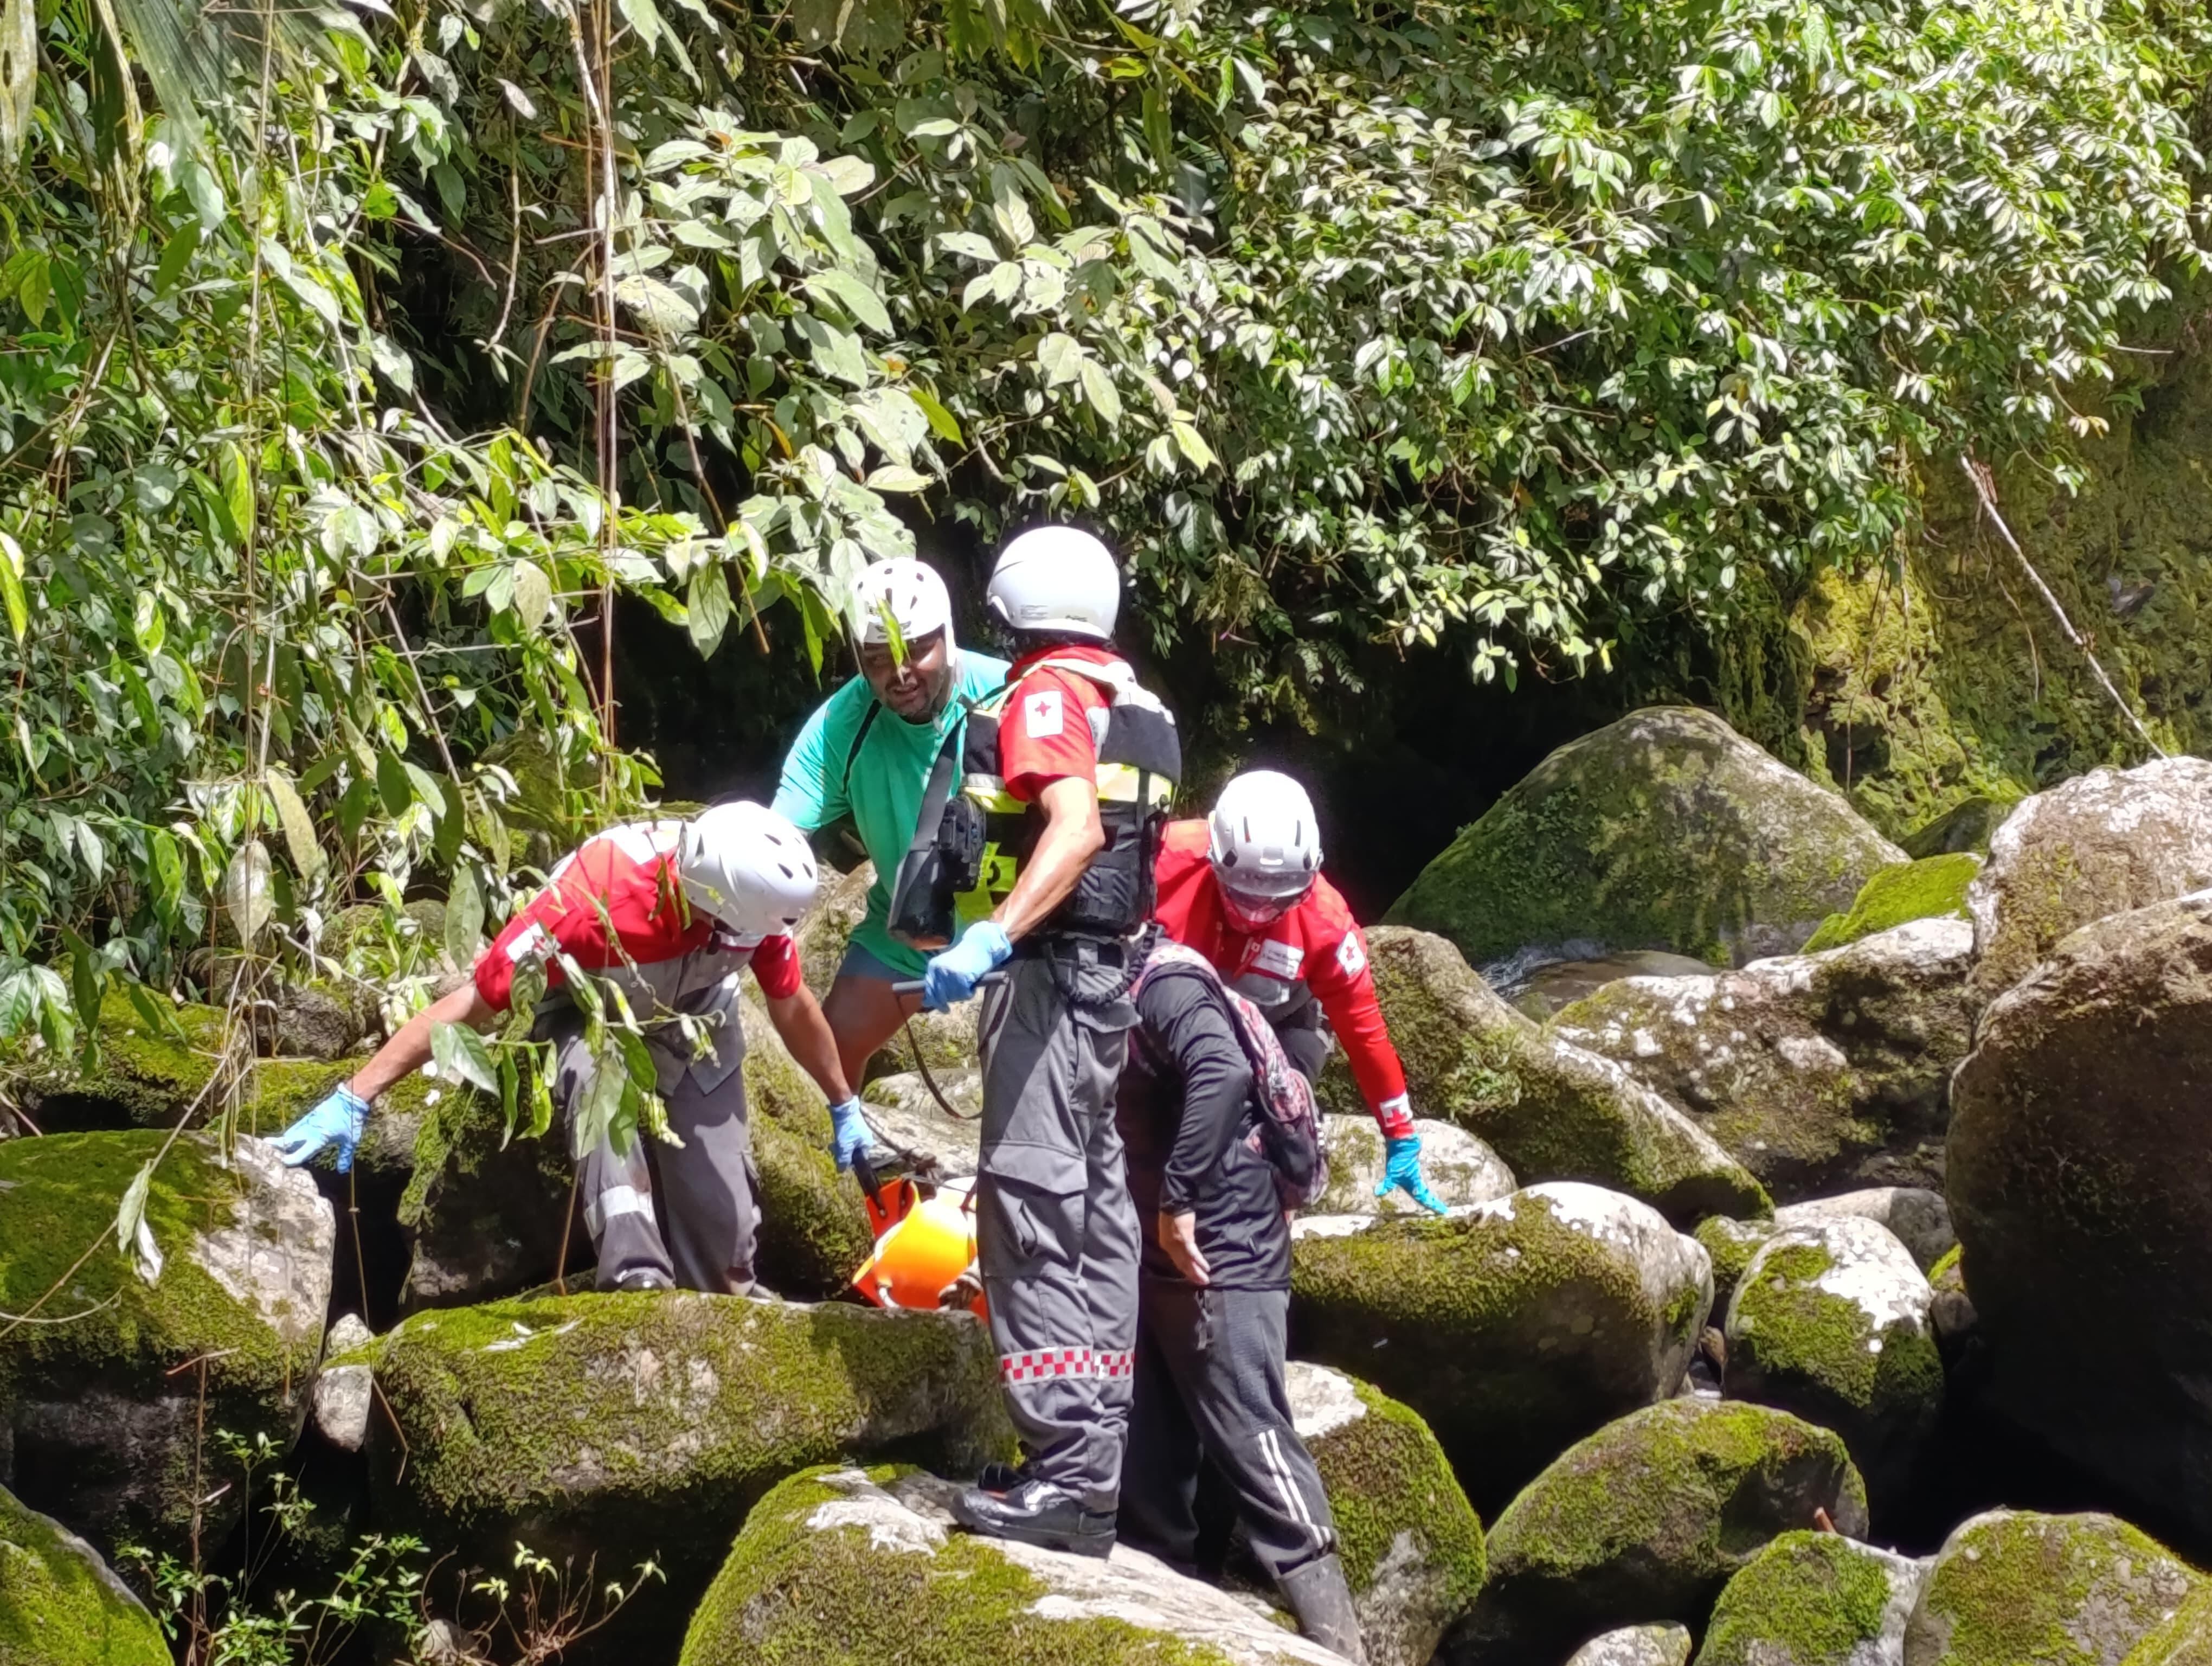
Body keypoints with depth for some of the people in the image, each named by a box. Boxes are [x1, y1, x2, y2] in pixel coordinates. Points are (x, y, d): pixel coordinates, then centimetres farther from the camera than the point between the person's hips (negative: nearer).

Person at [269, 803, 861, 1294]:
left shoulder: (756, 899, -27)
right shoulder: (594, 893, -38)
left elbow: (793, 1007, -6)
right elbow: (474, 1001, -34)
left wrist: (845, 1107, 7)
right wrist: (355, 1098, -35)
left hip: (697, 1034, 3)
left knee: (720, 1212, -10)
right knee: (600, 1080, -38)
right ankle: (636, 1276, -43)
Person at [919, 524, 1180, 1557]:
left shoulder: (1045, 693, -11)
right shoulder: (1135, 705, 18)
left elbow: (1076, 825, -26)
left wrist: (994, 936, -36)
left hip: (1053, 969, -10)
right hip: (1113, 975, 10)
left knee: (1030, 1211, -14)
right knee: (1094, 1217, 13)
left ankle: (1067, 1469, -21)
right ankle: (1101, 1453, 18)